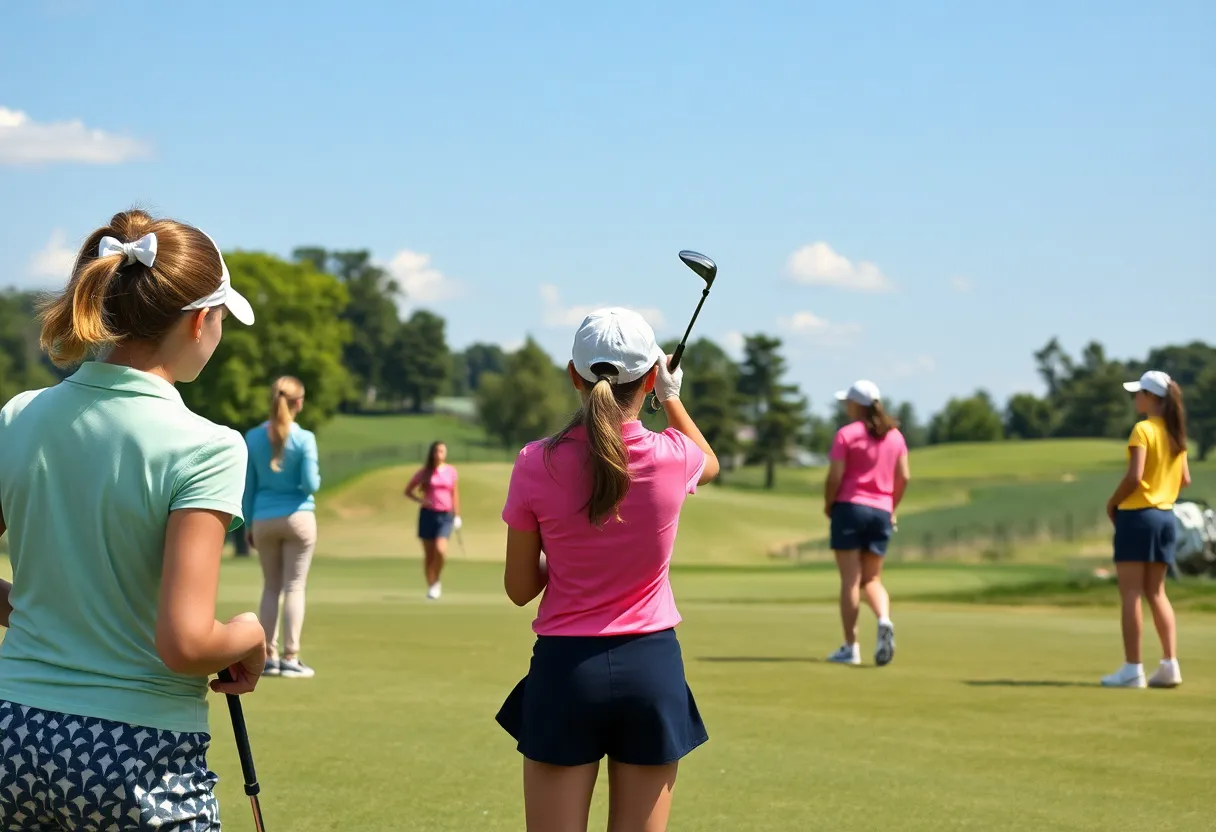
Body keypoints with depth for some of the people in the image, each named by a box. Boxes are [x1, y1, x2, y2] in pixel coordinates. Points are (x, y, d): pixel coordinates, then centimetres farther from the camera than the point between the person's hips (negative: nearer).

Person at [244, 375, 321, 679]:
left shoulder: (253, 438, 1)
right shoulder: (304, 438, -9)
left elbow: (248, 485, 5)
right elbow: (310, 484, -12)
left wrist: (248, 524, 12)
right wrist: (317, 474, 11)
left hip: (264, 520, 3)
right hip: (298, 517, -3)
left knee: (270, 587, 12)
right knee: (294, 587, 1)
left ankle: (269, 656, 9)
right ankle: (290, 658, -1)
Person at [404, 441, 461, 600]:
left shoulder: (451, 471, 5)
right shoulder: (425, 472, 1)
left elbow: (455, 494, 11)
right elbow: (408, 490, 6)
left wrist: (457, 516, 8)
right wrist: (420, 500, -11)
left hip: (445, 516, 0)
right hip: (428, 514, 0)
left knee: (440, 549, -19)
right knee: (428, 554, 4)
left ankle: (436, 582, 1)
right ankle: (430, 586, 16)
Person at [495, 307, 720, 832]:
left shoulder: (537, 465, -9)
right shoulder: (671, 457, -7)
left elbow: (519, 588, 1)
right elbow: (710, 464, 21)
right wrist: (672, 397, 32)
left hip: (565, 668, -1)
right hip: (652, 666, 1)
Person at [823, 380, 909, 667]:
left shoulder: (846, 434, -6)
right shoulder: (895, 436, 9)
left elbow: (835, 477, -10)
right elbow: (904, 477, 8)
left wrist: (828, 505, 6)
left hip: (850, 506, -4)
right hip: (881, 512, 4)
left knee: (850, 579, -2)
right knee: (872, 579, 12)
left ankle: (851, 647, -3)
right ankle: (884, 620, -19)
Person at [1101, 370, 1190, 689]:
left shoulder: (1143, 430, -13)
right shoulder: (1176, 433, 10)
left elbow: (1134, 476, -19)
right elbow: (1184, 479, 13)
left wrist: (1112, 502, -5)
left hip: (1138, 515, -7)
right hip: (1166, 516, 7)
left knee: (1131, 593, -3)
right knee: (1156, 593, 13)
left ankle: (1132, 669, -4)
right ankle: (1170, 664, 6)